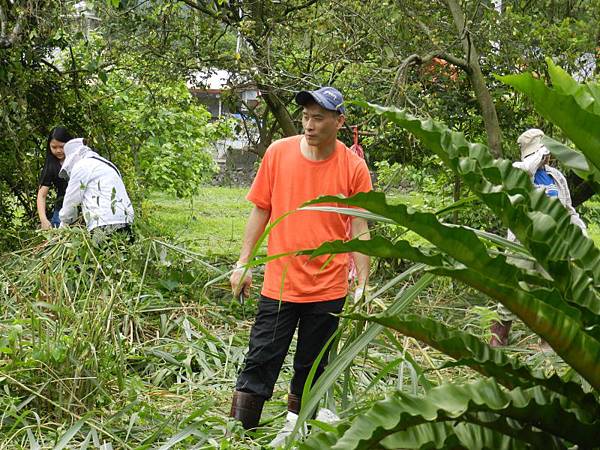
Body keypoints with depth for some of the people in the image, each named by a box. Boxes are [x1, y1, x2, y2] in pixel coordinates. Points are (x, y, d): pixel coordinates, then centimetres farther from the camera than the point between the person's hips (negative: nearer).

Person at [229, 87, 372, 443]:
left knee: (310, 367, 11)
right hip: (279, 283, 0)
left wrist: (363, 284, -3)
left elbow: (360, 229, 0)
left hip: (328, 288, 0)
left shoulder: (354, 167, -5)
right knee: (260, 363, -2)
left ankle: (294, 427, 27)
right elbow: (261, 210, 6)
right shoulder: (278, 153, -2)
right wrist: (244, 263, 4)